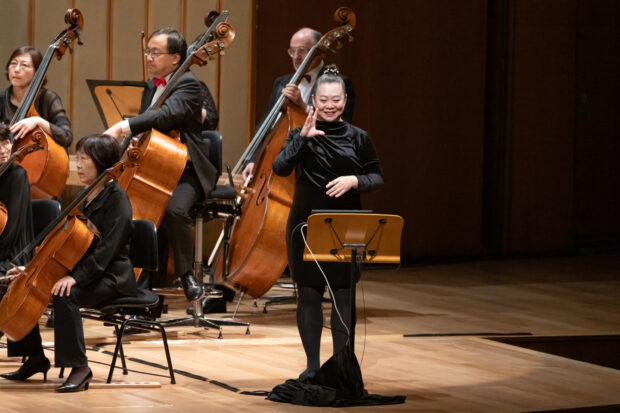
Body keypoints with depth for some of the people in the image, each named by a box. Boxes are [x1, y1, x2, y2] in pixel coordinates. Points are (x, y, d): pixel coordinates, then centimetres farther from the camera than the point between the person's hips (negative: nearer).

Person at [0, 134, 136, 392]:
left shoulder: (116, 197, -12)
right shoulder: (88, 197, 15)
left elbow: (108, 247, -23)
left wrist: (77, 276, -33)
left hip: (111, 277, -9)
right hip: (82, 271, 9)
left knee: (64, 294, -36)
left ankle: (79, 367, -30)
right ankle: (35, 358, 5)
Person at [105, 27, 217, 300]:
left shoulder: (187, 84, -11)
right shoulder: (151, 87, 16)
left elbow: (168, 113, -31)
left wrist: (123, 127, -42)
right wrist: (135, 140, 1)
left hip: (186, 172, -8)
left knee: (174, 209, -34)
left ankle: (186, 274, -15)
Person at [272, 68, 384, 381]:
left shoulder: (358, 138, 4)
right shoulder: (301, 135, 2)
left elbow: (377, 178, 5)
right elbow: (280, 168, -13)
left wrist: (354, 181, -14)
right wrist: (302, 138, -24)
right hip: (306, 225, 0)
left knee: (343, 296, 1)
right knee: (308, 294, 5)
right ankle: (312, 364, 15)